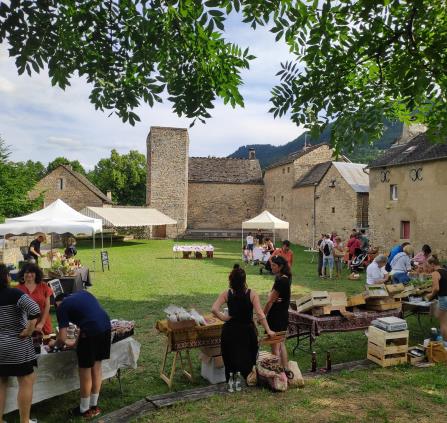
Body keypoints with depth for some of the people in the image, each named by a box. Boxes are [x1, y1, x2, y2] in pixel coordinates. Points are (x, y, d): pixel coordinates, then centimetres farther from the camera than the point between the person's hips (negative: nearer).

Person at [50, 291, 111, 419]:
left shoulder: (61, 307, 6)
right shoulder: (83, 293, 23)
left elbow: (62, 339, -1)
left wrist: (54, 344, 24)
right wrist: (77, 342, 35)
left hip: (91, 331, -7)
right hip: (106, 327, 7)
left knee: (85, 372, 13)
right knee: (96, 367, 21)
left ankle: (84, 410, 29)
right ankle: (94, 406, 35)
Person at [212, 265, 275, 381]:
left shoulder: (227, 294, -9)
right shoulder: (252, 294, -13)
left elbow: (214, 309, -19)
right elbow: (260, 314, -17)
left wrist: (224, 318, -6)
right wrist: (268, 330, -11)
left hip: (230, 330, 1)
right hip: (247, 330, -1)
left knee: (230, 359, 16)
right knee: (248, 358, 17)